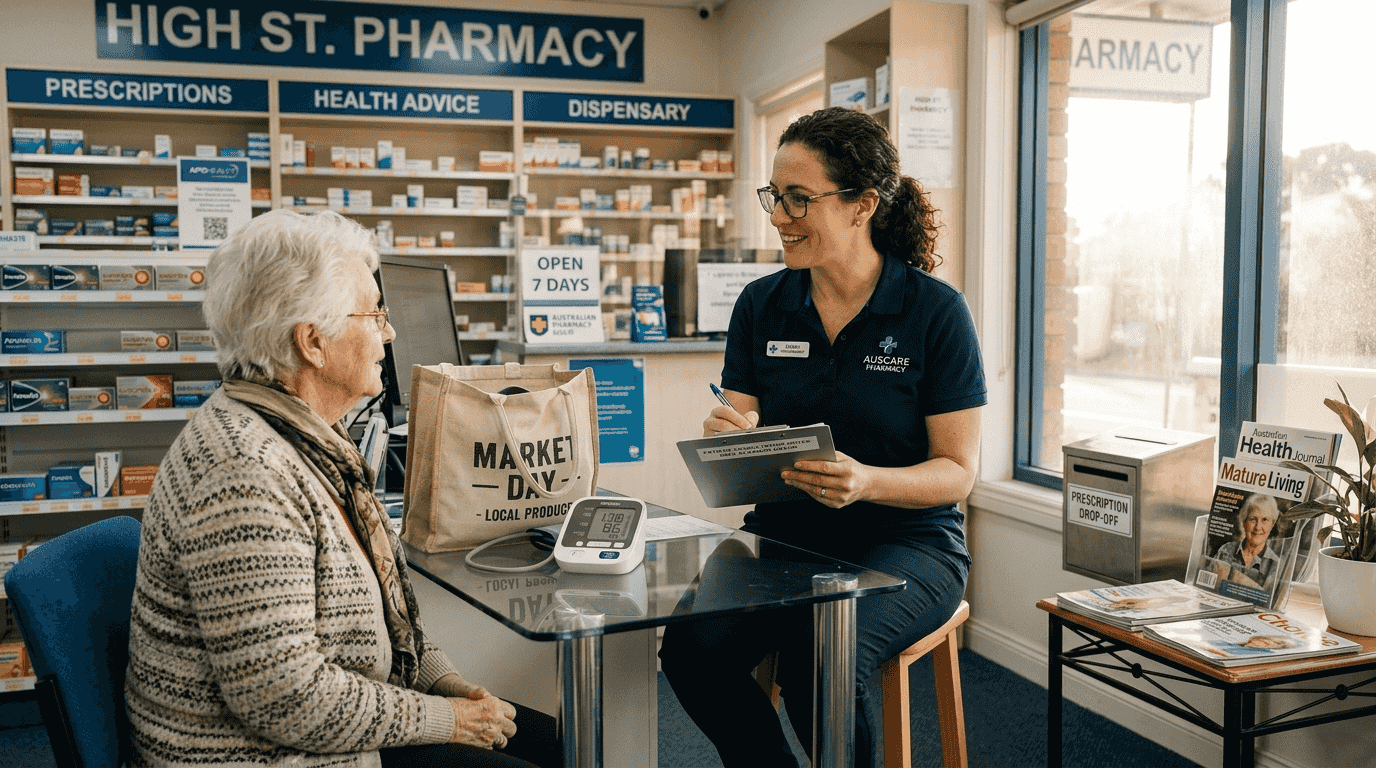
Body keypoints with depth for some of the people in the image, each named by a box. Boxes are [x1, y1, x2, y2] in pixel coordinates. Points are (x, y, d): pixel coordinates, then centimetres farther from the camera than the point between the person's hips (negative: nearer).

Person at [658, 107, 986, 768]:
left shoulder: (936, 310, -8)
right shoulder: (760, 305, 3)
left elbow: (957, 470, -6)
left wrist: (867, 482, -27)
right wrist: (727, 437, -20)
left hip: (907, 539, -3)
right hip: (783, 532, 4)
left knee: (820, 660, -31)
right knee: (693, 646, -23)